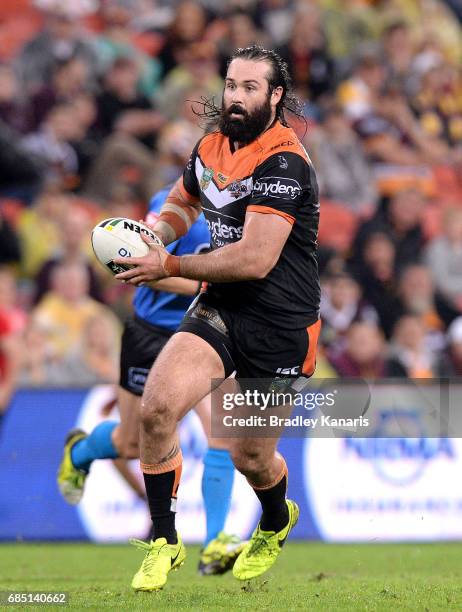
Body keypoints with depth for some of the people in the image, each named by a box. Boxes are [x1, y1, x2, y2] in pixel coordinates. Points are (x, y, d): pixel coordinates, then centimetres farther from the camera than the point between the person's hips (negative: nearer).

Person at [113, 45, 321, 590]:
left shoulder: (283, 162, -19)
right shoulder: (211, 147, 6)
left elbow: (255, 258, -27)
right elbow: (181, 203, 27)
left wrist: (169, 266, -20)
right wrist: (157, 231, 3)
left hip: (279, 327, -5)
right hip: (219, 309, 6)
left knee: (251, 457, 7)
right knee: (156, 406, -20)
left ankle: (276, 523, 45)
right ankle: (164, 543, -4)